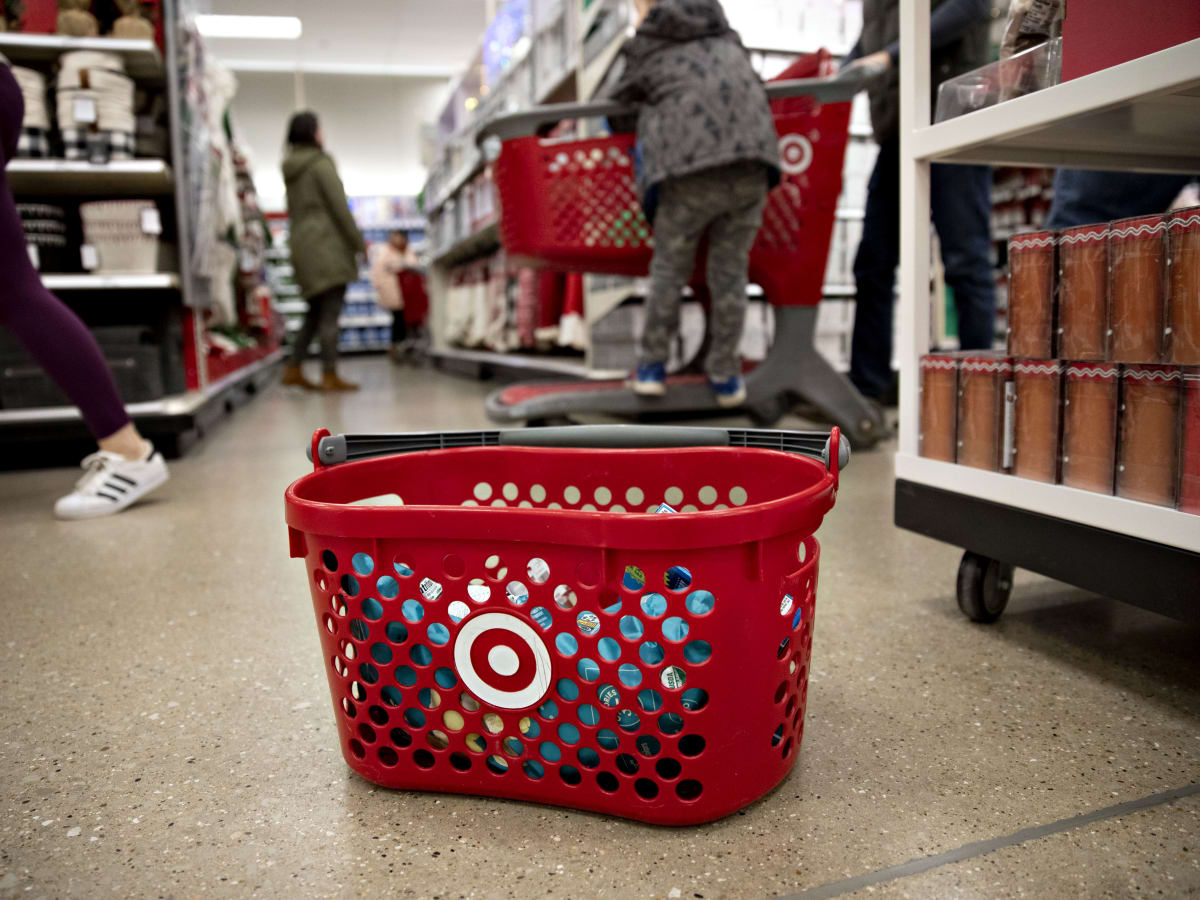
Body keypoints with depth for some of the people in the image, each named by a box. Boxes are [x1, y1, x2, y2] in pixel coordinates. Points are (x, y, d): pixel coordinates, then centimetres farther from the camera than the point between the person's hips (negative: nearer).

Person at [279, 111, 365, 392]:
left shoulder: (290, 171, 18)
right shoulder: (321, 163, -6)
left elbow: (293, 211, 20)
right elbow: (339, 206, -11)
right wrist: (359, 242, -7)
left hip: (302, 245, 8)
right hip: (327, 243, -8)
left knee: (316, 312, 13)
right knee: (330, 313, -9)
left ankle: (294, 369, 10)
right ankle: (330, 376, -10)